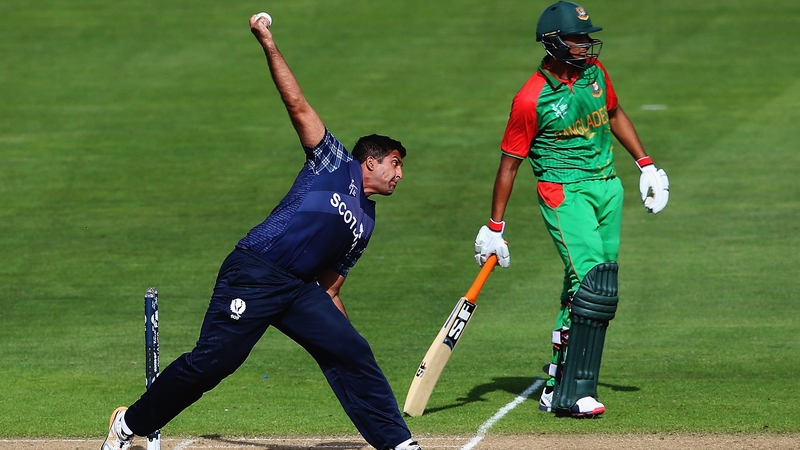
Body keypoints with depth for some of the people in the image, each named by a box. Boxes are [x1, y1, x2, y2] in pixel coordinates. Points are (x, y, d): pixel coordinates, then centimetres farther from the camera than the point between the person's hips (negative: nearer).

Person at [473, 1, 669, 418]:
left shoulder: (594, 72, 5)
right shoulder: (531, 99, -14)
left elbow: (615, 114, 24)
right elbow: (509, 163, -7)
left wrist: (646, 165, 19)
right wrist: (494, 229, -4)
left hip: (607, 187, 7)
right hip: (563, 192, -7)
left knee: (582, 289, 7)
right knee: (594, 285, -19)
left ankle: (557, 385, 15)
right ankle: (572, 395, -17)